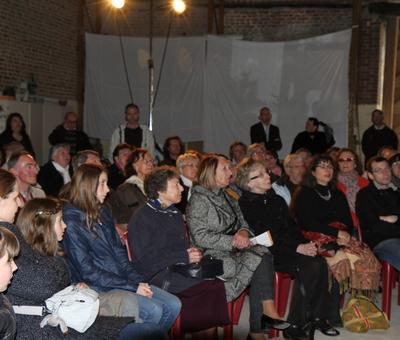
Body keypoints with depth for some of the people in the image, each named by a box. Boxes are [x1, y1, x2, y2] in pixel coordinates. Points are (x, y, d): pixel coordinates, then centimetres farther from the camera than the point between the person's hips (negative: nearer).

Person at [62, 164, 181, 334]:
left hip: (121, 279, 7)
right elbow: (88, 272, -16)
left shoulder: (103, 213, 10)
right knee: (153, 310, -24)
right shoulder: (72, 222, -14)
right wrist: (132, 287, -16)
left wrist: (138, 281, -3)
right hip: (98, 287, -7)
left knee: (173, 305, -5)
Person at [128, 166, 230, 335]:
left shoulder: (175, 214, 22)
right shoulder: (141, 219, -4)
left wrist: (193, 252, 5)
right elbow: (145, 259, -13)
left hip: (180, 269, 8)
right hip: (158, 275, -8)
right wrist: (184, 257, -12)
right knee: (213, 286, -26)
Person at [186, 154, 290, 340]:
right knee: (258, 262, -25)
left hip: (231, 249, 7)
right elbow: (200, 237, -15)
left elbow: (243, 223, 20)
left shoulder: (226, 196, 18)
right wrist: (233, 242, -19)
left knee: (264, 254, -22)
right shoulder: (199, 199, -8)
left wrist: (243, 233, -5)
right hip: (212, 256, -7)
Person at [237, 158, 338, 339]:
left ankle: (318, 317, -11)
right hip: (269, 254, -6)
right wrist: (297, 248, -17)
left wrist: (306, 244, -5)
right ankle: (294, 325, -18)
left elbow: (292, 227, 17)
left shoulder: (277, 200, 18)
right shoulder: (245, 205, -5)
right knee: (307, 267, -28)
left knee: (320, 263, -20)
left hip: (291, 248, 7)